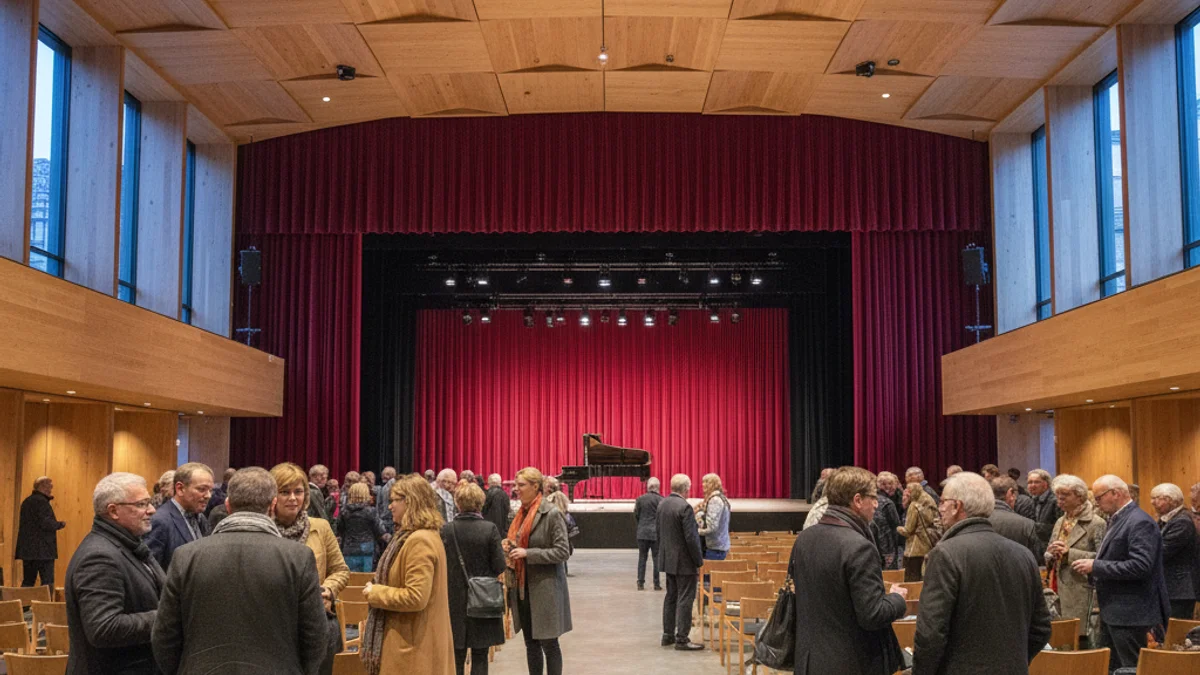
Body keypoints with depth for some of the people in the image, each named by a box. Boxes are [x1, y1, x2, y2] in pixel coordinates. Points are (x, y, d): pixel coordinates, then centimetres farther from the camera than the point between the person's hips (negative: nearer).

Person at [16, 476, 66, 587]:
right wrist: (60, 524, -5)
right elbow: (46, 523, -20)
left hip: (27, 549, 9)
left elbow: (22, 523, 22)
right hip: (42, 550, -9)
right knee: (47, 582, -7)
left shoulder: (27, 501, 17)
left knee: (28, 581, 13)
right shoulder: (41, 501, -12)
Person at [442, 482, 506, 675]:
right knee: (480, 657, 7)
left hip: (455, 601, 1)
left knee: (456, 657, 11)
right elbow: (499, 567, -12)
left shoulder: (446, 530, -8)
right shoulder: (490, 528, -12)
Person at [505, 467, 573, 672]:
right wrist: (511, 548, 1)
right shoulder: (521, 513, 9)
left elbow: (563, 552, -16)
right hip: (522, 587, 7)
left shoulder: (551, 514, -12)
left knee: (548, 643, 1)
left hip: (544, 588, -7)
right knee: (530, 643, 13)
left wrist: (527, 553, -21)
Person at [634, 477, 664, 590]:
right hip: (656, 533, -2)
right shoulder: (661, 500, -8)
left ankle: (640, 583, 7)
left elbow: (636, 515, 2)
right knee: (657, 558, 5)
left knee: (642, 558, 8)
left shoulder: (640, 499, -2)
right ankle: (657, 583, 6)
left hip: (642, 533, 2)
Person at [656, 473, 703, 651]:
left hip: (668, 560, 8)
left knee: (671, 596, 17)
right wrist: (699, 563, -12)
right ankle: (682, 639, 1)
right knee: (685, 599, -2)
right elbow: (691, 538, -21)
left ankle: (668, 635, 23)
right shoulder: (684, 507, -20)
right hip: (684, 562, -8)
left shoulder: (662, 504, 5)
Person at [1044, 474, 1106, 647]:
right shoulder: (1060, 522, 17)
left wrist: (1070, 553, -19)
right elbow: (1048, 558, 19)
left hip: (1082, 596, -6)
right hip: (1060, 593, 6)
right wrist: (1051, 554, -4)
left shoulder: (1096, 523, -5)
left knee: (1081, 638, -6)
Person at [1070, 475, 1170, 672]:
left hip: (1130, 613, -10)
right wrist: (1092, 565, 6)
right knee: (1109, 667, 14)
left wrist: (1096, 566, -22)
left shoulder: (1140, 522, -16)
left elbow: (1140, 566, -25)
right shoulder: (1117, 520, 14)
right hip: (1112, 611, 10)